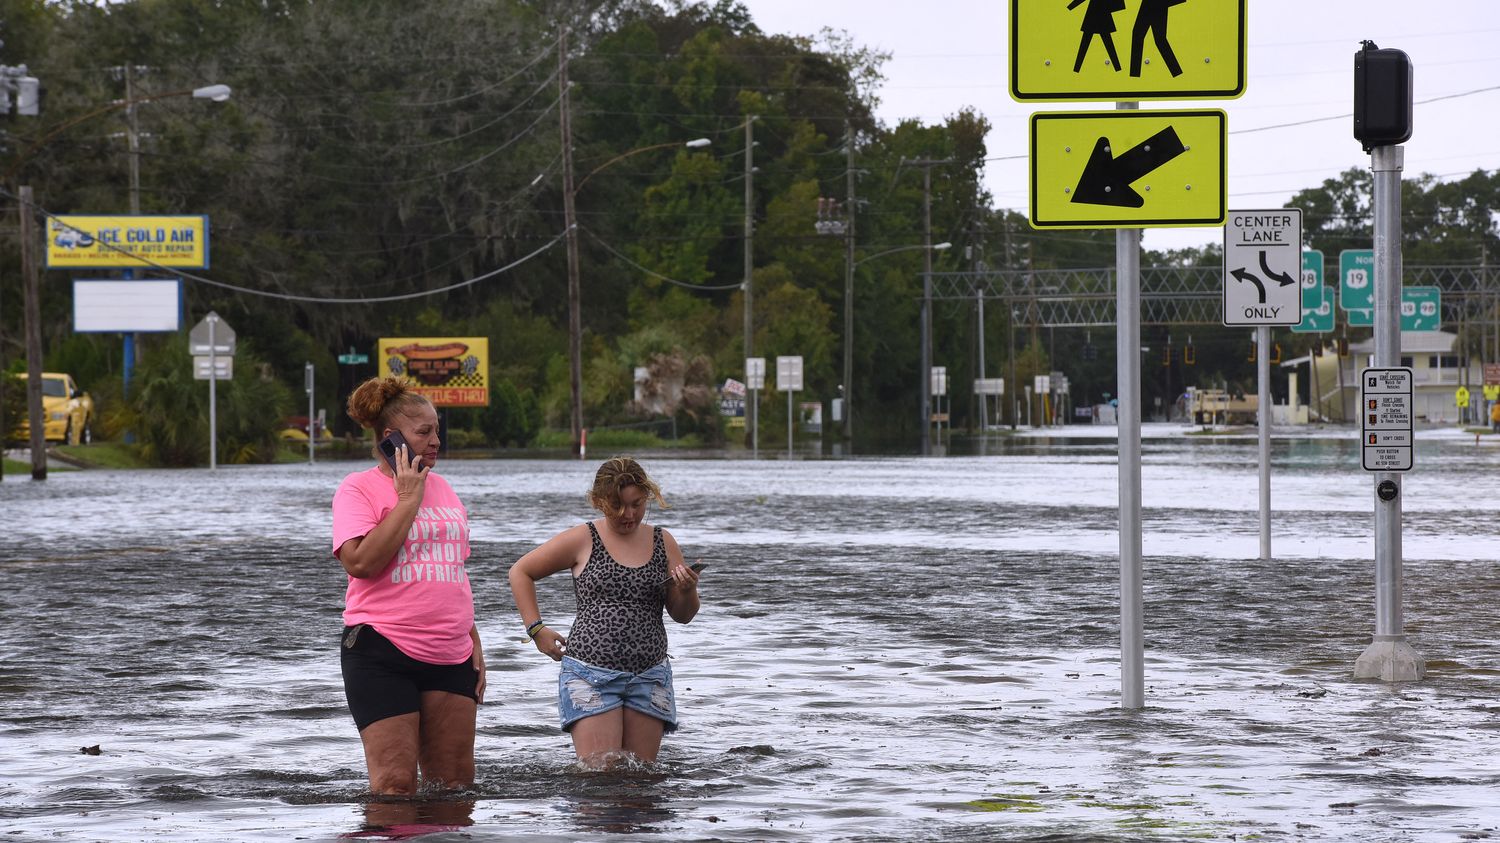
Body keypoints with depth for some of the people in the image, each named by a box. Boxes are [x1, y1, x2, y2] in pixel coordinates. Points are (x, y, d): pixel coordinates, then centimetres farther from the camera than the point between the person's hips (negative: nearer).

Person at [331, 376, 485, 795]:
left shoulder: (440, 487, 16)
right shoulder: (359, 488, -3)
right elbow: (362, 562, -19)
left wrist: (474, 643, 20)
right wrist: (407, 500, -13)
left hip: (449, 655, 6)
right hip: (382, 653, -6)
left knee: (454, 782, 4)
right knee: (395, 784, -9)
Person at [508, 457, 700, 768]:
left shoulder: (662, 543, 10)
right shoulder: (582, 540, 1)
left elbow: (682, 615, 15)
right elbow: (521, 572, 10)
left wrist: (688, 592, -8)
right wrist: (536, 628, 1)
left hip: (648, 676, 3)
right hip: (591, 673, -3)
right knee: (599, 772, -12)